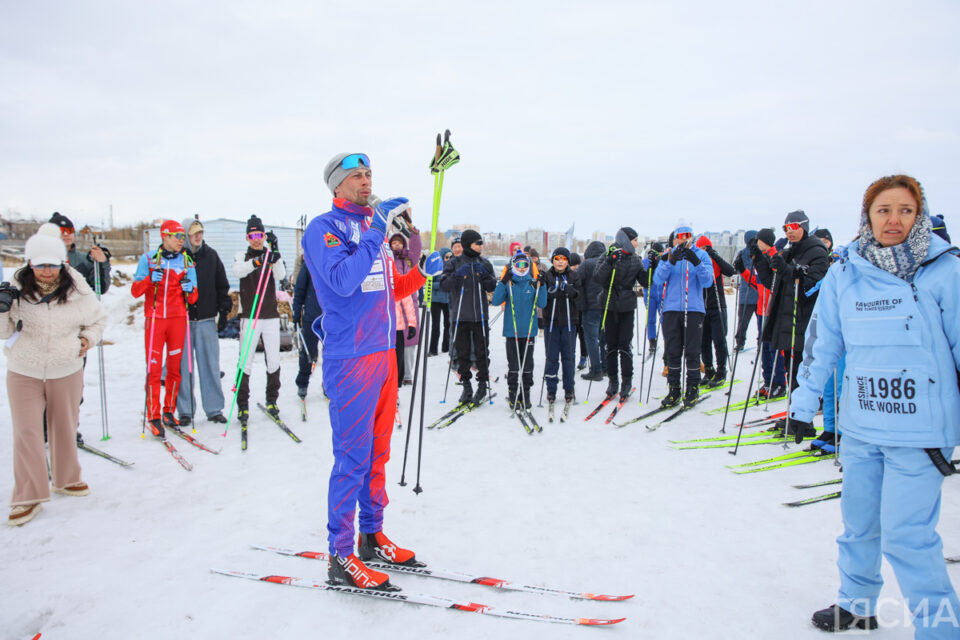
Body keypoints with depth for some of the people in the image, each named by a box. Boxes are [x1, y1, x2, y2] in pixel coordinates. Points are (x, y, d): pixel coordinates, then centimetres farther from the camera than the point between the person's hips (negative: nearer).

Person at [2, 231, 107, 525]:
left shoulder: (77, 290, -5)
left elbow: (98, 319, 12)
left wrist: (88, 338, -5)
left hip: (66, 371, 1)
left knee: (64, 428, 15)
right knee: (26, 432, -2)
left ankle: (66, 479, 34)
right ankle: (29, 497, 8)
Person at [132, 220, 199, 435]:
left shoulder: (187, 262, 9)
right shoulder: (148, 259, 5)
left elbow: (193, 299, 9)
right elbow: (135, 291, 2)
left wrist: (190, 290, -13)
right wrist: (149, 279, -16)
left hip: (178, 318, 2)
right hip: (154, 318, -2)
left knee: (175, 367, 5)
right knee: (154, 368, -4)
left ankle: (169, 411, 18)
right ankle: (153, 417, 1)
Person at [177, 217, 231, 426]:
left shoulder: (211, 255, 9)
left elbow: (222, 286, 13)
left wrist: (224, 312, 7)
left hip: (206, 319, 2)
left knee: (210, 365, 2)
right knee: (183, 366, 3)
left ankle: (214, 409, 10)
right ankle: (185, 411, 13)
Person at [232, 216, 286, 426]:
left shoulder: (271, 257, 9)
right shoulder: (242, 256, 6)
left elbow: (281, 275, -10)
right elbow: (238, 271, -18)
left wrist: (274, 255, -24)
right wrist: (257, 261, -35)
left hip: (271, 316, 2)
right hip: (249, 316, -1)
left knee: (274, 362, 3)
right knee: (246, 362, -4)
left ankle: (272, 400, 18)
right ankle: (242, 405, 4)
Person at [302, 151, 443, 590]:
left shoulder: (375, 229, 19)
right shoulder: (325, 228, -6)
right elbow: (342, 281, -23)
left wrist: (422, 273, 5)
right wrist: (376, 233, -22)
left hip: (383, 351, 8)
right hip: (350, 356, -8)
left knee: (378, 450, 14)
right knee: (353, 456, -5)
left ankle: (372, 537, 28)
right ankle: (340, 558, 7)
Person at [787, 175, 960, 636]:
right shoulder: (844, 274, 3)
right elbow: (823, 340, 10)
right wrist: (804, 401, 12)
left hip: (921, 430, -4)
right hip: (860, 425, 4)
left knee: (905, 535, -4)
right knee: (858, 524, 17)